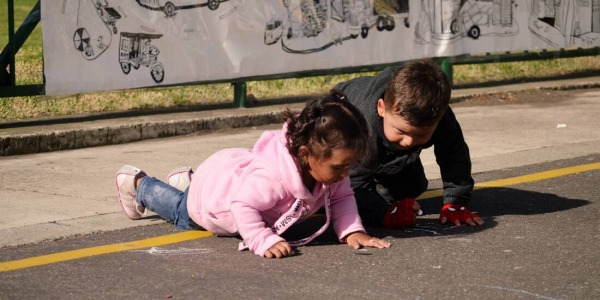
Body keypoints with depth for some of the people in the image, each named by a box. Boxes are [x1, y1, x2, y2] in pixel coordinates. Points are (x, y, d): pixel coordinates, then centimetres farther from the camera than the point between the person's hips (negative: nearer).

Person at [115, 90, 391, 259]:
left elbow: (342, 198, -17)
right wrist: (264, 241, -52)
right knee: (180, 211, 28)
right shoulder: (272, 177, -52)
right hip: (212, 189, -6)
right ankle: (138, 183, 53)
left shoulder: (328, 169, -29)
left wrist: (352, 230, -32)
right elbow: (243, 206, -47)